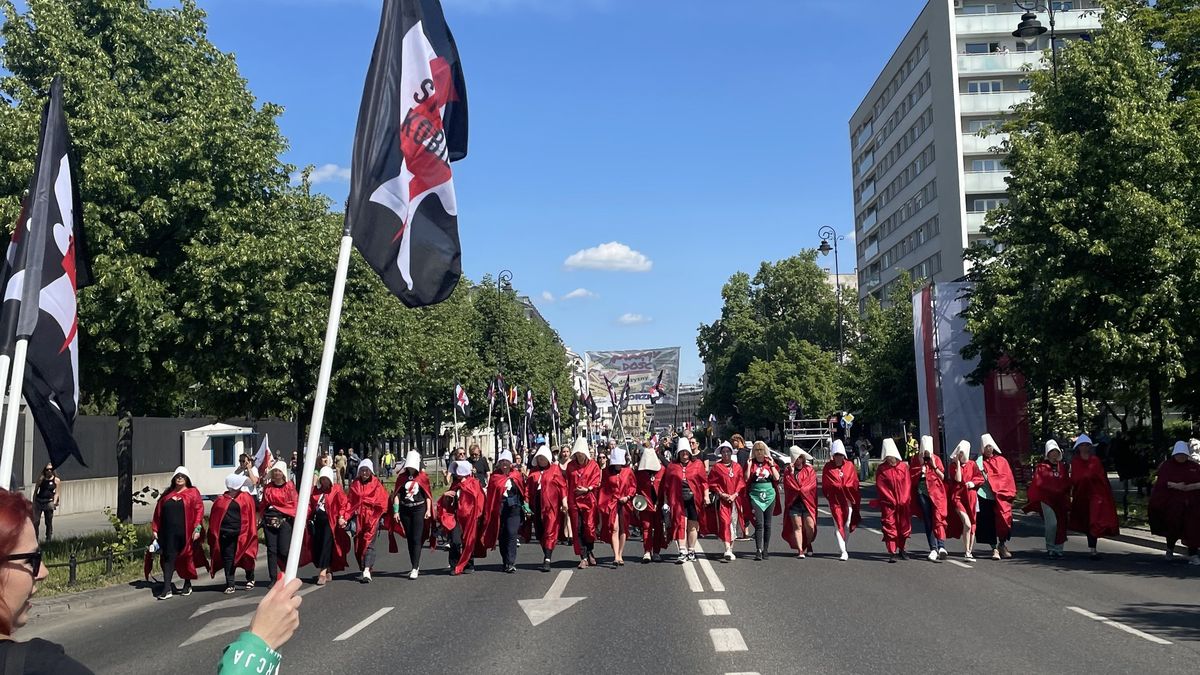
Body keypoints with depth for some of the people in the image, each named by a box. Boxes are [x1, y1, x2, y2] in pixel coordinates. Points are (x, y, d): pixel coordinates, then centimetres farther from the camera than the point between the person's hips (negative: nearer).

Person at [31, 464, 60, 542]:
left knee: (49, 522, 6)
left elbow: (56, 492, 3)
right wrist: (34, 502, 3)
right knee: (35, 522, -5)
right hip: (39, 501, 1)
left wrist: (54, 502, -10)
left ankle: (49, 539, 13)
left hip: (49, 502, -1)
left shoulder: (56, 480, 6)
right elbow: (35, 491, 10)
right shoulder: (41, 479, 7)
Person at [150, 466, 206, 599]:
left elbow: (199, 510, -5)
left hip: (186, 532, -2)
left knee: (187, 558, 10)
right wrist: (155, 529, 7)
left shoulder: (193, 493, 3)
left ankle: (187, 584, 26)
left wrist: (197, 528, -13)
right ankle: (167, 588, -5)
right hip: (169, 533, 2)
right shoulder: (167, 494, 13)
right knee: (168, 558, -5)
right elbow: (158, 513, 14)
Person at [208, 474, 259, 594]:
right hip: (225, 534, 1)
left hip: (241, 534, -1)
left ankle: (250, 580, 25)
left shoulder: (246, 498, 5)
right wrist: (214, 533, 1)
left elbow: (251, 515, 3)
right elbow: (214, 517, 9)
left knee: (246, 557, 7)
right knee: (228, 559, 2)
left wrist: (250, 533, -3)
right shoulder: (221, 499, 8)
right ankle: (229, 585, 8)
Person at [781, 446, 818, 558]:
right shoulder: (788, 471, 12)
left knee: (810, 526, -4)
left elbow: (811, 485, -3)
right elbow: (788, 485, 0)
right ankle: (800, 550, -4)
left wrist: (799, 490, -11)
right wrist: (791, 473, -9)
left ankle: (809, 544, 22)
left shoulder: (810, 470, 8)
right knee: (797, 526, -3)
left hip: (807, 502, -1)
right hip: (794, 502, 1)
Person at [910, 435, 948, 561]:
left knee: (938, 519, -13)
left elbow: (943, 477, 4)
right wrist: (921, 466, -5)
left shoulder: (936, 459, 6)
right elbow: (911, 478, 6)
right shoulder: (914, 459, 6)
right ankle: (933, 549, 4)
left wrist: (934, 466, -9)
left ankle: (941, 546, -17)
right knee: (927, 522, 2)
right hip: (922, 493, 1)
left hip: (936, 493, -1)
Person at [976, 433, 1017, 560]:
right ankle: (994, 548, 2)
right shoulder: (979, 462, 7)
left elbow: (1008, 477, 6)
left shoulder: (1001, 460, 10)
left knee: (1003, 520, -1)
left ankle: (1002, 544, 20)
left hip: (1001, 496, 1)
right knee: (989, 522, -3)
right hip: (986, 496, -1)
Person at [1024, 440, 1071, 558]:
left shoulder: (1062, 467, 14)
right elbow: (1038, 483, -2)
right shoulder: (1041, 467, 1)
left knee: (1061, 524, 2)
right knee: (1052, 523, -15)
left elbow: (1067, 483, 15)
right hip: (1046, 498, -4)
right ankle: (1050, 548, 1)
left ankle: (1058, 549, 13)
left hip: (1060, 500, 4)